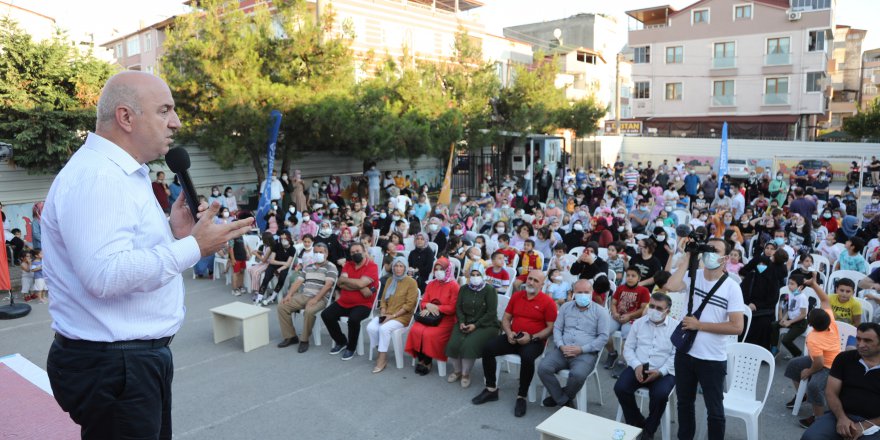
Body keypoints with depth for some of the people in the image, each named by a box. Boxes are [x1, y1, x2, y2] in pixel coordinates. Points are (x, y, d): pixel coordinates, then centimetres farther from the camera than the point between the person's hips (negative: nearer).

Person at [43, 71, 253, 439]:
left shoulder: (124, 173, 14)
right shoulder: (95, 177, -20)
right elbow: (106, 276, -31)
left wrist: (173, 231, 0)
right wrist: (193, 246, -23)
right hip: (111, 366, -10)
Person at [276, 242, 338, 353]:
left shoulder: (331, 267, -4)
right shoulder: (308, 266, 18)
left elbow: (328, 285, -16)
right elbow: (298, 281, 14)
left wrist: (315, 299, -25)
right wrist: (289, 294, -2)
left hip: (320, 298, -7)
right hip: (303, 295, 7)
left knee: (309, 311, -37)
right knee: (282, 306, -10)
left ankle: (304, 340, -16)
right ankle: (290, 337, -1)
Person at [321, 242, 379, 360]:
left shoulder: (372, 266, -10)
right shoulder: (348, 265, 7)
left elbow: (360, 283, -24)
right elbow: (340, 284, -7)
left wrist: (344, 279, -9)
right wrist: (361, 288, -19)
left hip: (363, 304, -6)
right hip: (344, 302, 6)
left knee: (353, 319, -33)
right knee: (326, 315, -11)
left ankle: (351, 348, -6)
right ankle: (341, 342, 11)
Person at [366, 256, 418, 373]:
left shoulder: (411, 282, -6)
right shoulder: (390, 280, 14)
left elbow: (409, 304, -11)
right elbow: (383, 299, 16)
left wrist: (393, 316, -16)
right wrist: (383, 313, -3)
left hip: (402, 316, -6)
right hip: (386, 315, 6)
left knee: (384, 328, -31)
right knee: (371, 327, -22)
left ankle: (382, 360, -19)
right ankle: (381, 354, -7)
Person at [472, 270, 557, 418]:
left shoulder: (548, 302, -4)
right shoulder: (516, 296, 10)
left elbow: (551, 328, -7)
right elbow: (506, 318, 14)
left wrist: (532, 337, -18)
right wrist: (509, 333, -6)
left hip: (535, 341, -5)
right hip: (513, 338, 5)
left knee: (527, 357, -37)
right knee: (487, 348, -16)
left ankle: (521, 397, -17)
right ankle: (491, 389, -3)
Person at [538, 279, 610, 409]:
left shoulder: (600, 311, 4)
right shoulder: (565, 307, 15)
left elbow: (603, 336, -3)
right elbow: (557, 328, 13)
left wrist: (582, 349, -13)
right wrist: (561, 346, -8)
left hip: (586, 353, -3)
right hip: (562, 350, 3)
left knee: (578, 375, -34)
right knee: (543, 368, -23)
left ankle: (559, 396, -2)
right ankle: (564, 401, -5)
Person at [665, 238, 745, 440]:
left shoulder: (731, 287, -12)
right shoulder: (693, 275, -5)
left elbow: (737, 327, -16)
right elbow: (671, 286, -25)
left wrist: (699, 325, -17)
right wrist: (687, 258, -18)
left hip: (713, 359, -3)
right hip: (685, 352, 4)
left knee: (714, 410, 12)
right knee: (684, 402, 22)